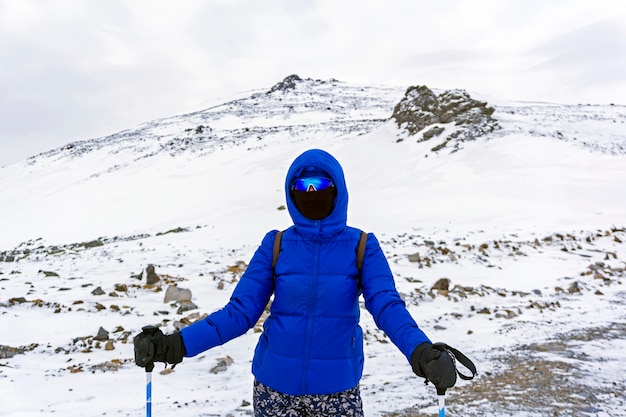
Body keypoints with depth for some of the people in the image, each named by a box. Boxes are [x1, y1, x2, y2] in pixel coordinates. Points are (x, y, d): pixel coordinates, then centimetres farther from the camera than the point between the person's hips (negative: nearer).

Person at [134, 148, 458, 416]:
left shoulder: (361, 246, -5)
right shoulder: (275, 245, -3)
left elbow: (387, 306, -15)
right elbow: (240, 311, -4)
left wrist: (421, 352, -34)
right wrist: (177, 344, -17)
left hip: (335, 388, -1)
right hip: (274, 385, 1)